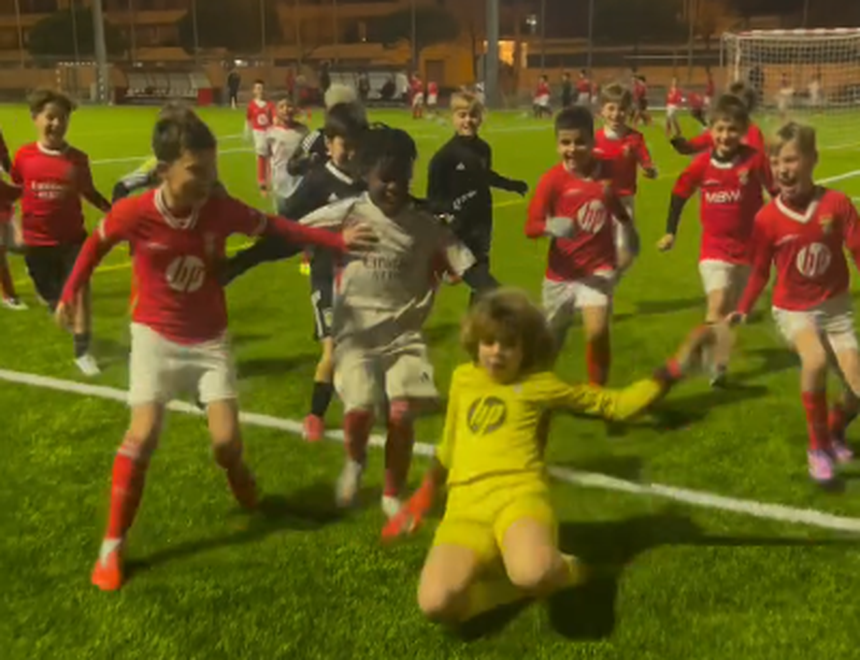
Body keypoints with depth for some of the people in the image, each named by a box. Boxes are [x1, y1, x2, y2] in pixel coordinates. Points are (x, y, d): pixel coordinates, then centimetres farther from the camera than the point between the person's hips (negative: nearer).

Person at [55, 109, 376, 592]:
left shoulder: (223, 210, -15)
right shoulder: (134, 213, -19)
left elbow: (276, 227, -4)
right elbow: (96, 244, 1)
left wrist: (337, 241, -10)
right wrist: (70, 294, 9)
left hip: (209, 338, 2)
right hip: (155, 335, -1)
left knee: (227, 440, -6)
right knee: (144, 432, -16)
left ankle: (241, 480, 33)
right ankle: (113, 544, -2)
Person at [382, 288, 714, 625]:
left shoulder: (540, 383, 9)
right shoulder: (462, 378, 20)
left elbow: (617, 404, 10)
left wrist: (673, 370, 0)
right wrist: (424, 496, 36)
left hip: (520, 495, -3)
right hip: (465, 507, 3)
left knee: (533, 574, -40)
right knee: (436, 604, -28)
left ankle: (565, 570, -2)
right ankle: (521, 583, -1)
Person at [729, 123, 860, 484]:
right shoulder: (768, 217, -12)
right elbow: (760, 271, -2)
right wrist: (742, 310, -11)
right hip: (792, 309, -2)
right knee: (815, 359, -33)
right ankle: (818, 446, -10)